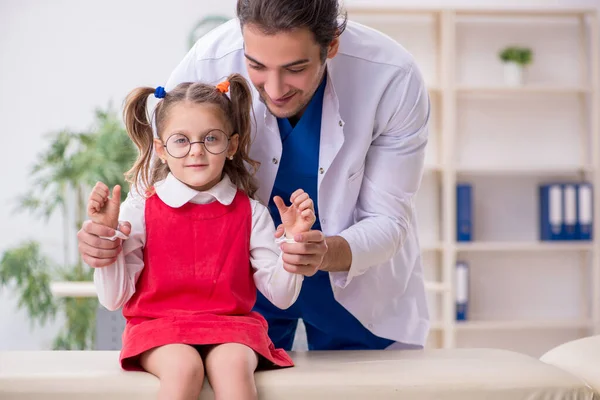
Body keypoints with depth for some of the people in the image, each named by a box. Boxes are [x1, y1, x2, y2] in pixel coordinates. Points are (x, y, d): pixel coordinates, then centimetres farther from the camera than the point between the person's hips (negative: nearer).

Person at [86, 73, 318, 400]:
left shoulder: (250, 213, 6)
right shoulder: (140, 210, 2)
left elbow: (281, 296, 4)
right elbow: (114, 299, 0)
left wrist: (293, 238, -9)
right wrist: (106, 233, -9)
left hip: (230, 325, 1)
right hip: (159, 324, -1)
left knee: (233, 364, -32)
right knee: (184, 366, -33)